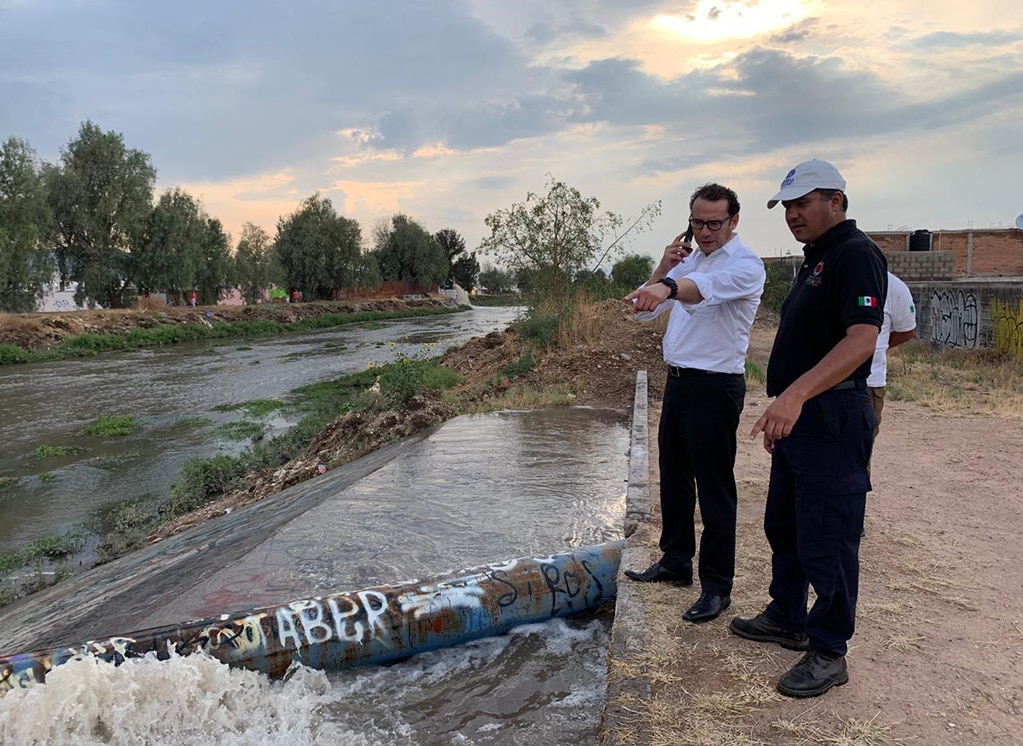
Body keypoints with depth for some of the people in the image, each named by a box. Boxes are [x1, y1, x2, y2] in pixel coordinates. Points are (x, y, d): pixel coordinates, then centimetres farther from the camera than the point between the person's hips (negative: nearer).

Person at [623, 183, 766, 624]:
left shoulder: (744, 265, -12)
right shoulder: (689, 259, 13)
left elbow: (707, 285, -37)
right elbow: (644, 311, 9)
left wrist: (668, 286, -56)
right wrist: (663, 268, -6)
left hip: (715, 388, -8)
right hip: (678, 380, 8)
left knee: (714, 489, -1)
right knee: (674, 478, 17)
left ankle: (717, 587, 10)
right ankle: (675, 562, 33)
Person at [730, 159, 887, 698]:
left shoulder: (856, 254, -13)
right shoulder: (816, 260, 18)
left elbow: (860, 340, -27)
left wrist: (796, 394, -37)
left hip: (832, 420, -11)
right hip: (798, 419, 11)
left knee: (825, 539, -2)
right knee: (783, 526, 19)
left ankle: (828, 652, 12)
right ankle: (787, 619, 36)